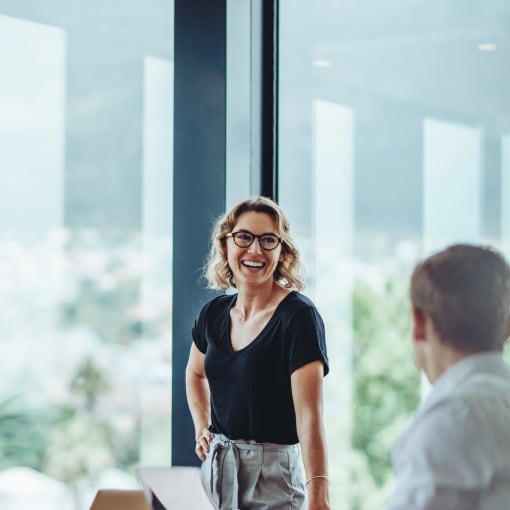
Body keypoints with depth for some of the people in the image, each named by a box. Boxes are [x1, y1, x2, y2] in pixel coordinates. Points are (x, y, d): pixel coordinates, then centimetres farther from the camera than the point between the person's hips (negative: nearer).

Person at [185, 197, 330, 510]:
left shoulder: (299, 316, -14)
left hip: (272, 475, -6)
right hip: (215, 468, 6)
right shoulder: (214, 313, 4)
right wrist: (202, 429, 11)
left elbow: (309, 414, -22)